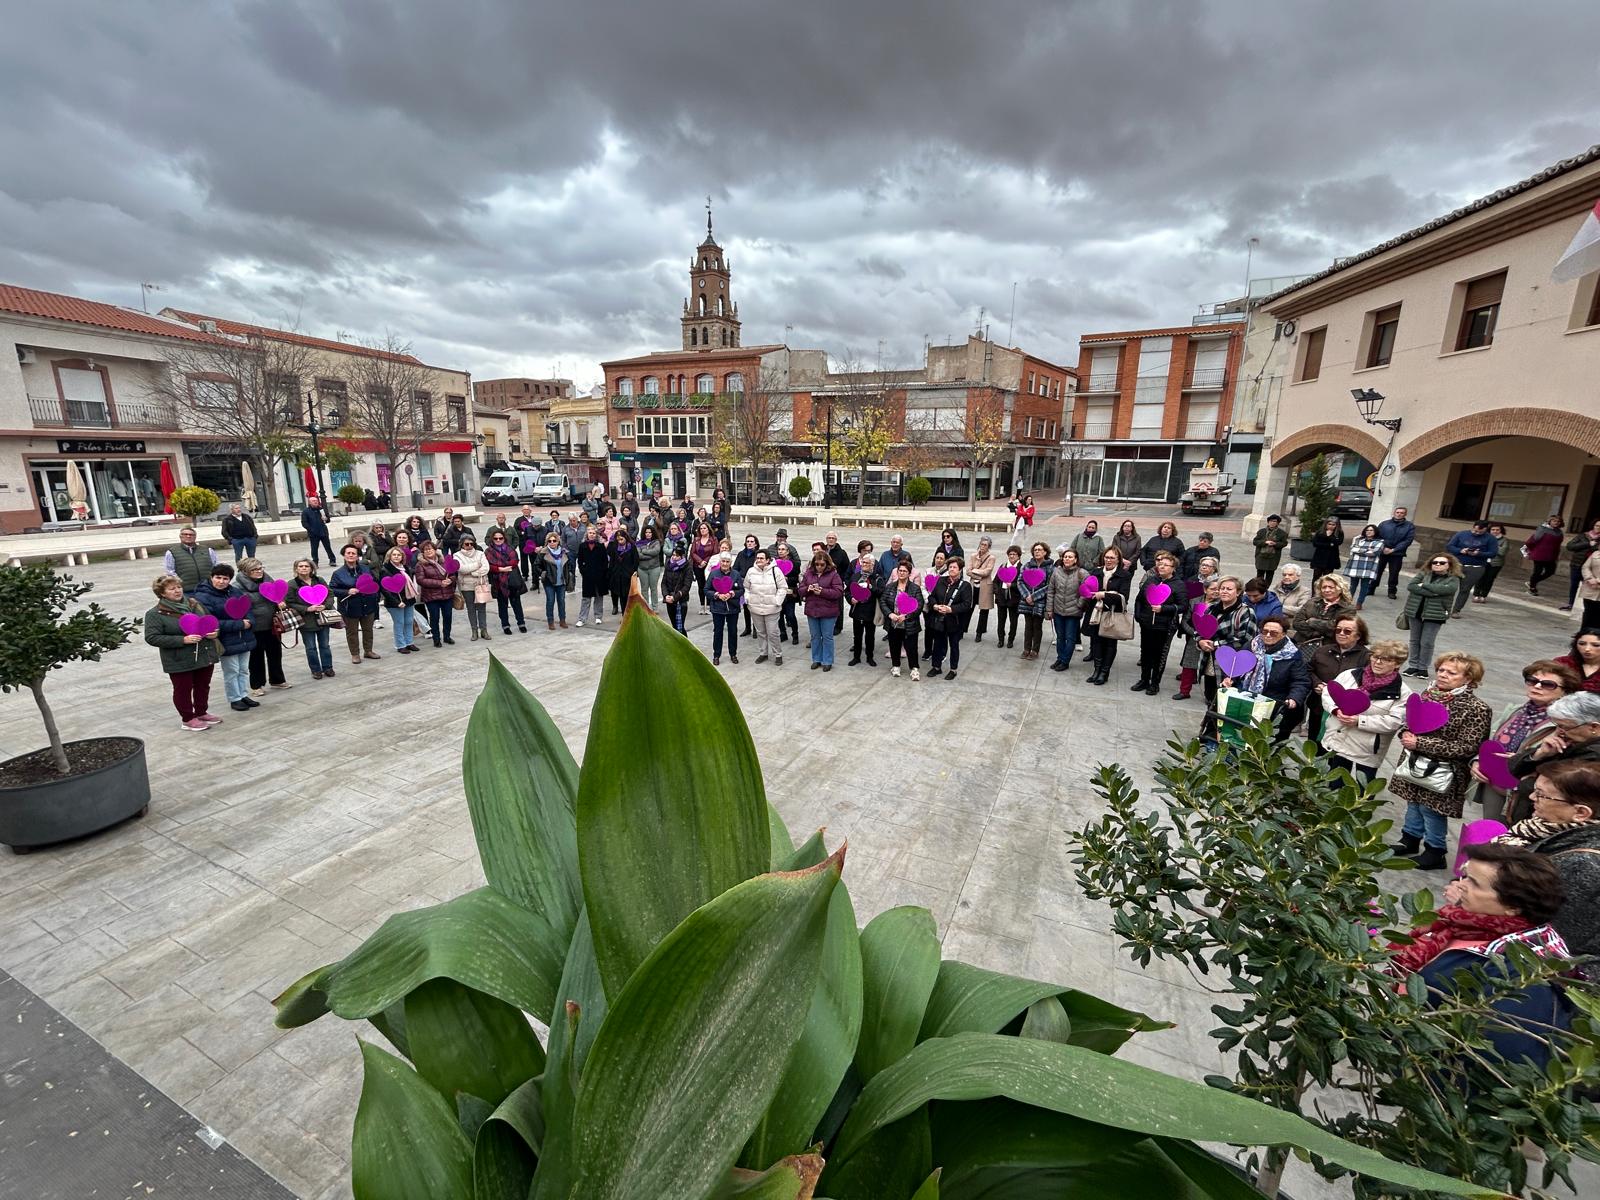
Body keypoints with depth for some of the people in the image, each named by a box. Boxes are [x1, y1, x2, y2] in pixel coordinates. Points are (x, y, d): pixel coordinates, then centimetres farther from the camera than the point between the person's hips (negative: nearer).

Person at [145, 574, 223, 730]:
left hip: (205, 655, 5)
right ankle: (188, 719, 21)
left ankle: (201, 713, 33)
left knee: (203, 686, 17)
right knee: (183, 689, 8)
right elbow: (152, 638, -14)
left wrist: (215, 632, -7)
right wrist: (183, 640, -23)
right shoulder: (155, 614, -9)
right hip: (180, 661, -5)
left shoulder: (194, 604, 5)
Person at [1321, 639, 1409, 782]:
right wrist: (1337, 710, -14)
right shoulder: (1351, 674, 2)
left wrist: (1359, 720, -23)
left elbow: (1394, 721, -14)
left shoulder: (1401, 692, -6)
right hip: (1334, 742, 3)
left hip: (1367, 752, -3)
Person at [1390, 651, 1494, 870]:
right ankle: (1410, 839, 36)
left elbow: (1466, 748, -19)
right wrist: (1406, 735, -7)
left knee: (1431, 809, 7)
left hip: (1441, 773, -5)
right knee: (1413, 804, 18)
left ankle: (1434, 852, 26)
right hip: (1415, 764, 6)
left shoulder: (1476, 709, -16)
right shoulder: (1429, 694, 1)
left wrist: (1420, 743, -23)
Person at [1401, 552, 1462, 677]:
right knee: (1415, 640, 11)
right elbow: (1410, 586, -9)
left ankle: (1423, 668, 12)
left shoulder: (1453, 579, 0)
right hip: (1415, 611, 3)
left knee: (1427, 643, 0)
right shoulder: (1423, 574, 6)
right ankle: (1413, 665, 20)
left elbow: (1444, 589, -20)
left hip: (1435, 614, -2)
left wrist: (1423, 585, -11)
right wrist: (1431, 593, -17)